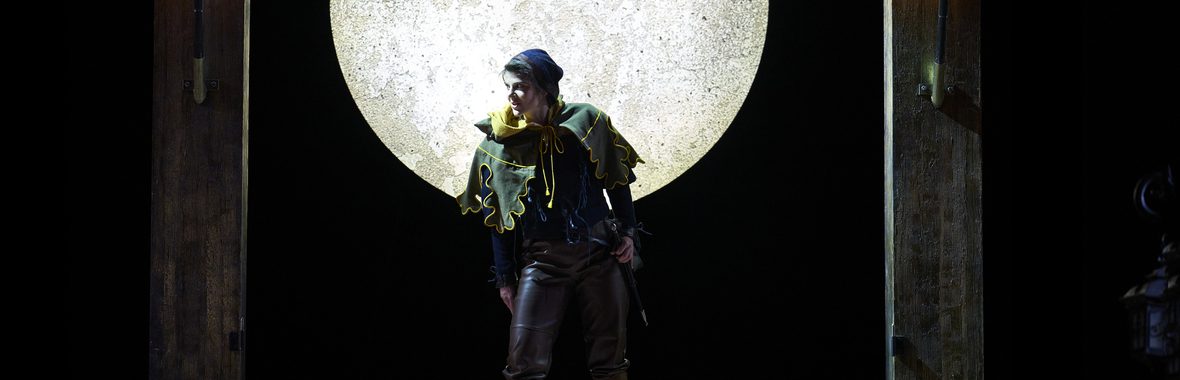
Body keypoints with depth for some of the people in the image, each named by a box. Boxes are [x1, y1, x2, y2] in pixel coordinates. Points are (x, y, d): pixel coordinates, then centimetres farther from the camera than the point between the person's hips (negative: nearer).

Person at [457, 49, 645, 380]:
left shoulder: (586, 122, 0)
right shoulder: (498, 144, 2)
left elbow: (617, 182, 10)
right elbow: (497, 219, 8)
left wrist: (628, 232, 0)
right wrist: (505, 278, 8)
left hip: (599, 253, 0)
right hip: (540, 261, 0)